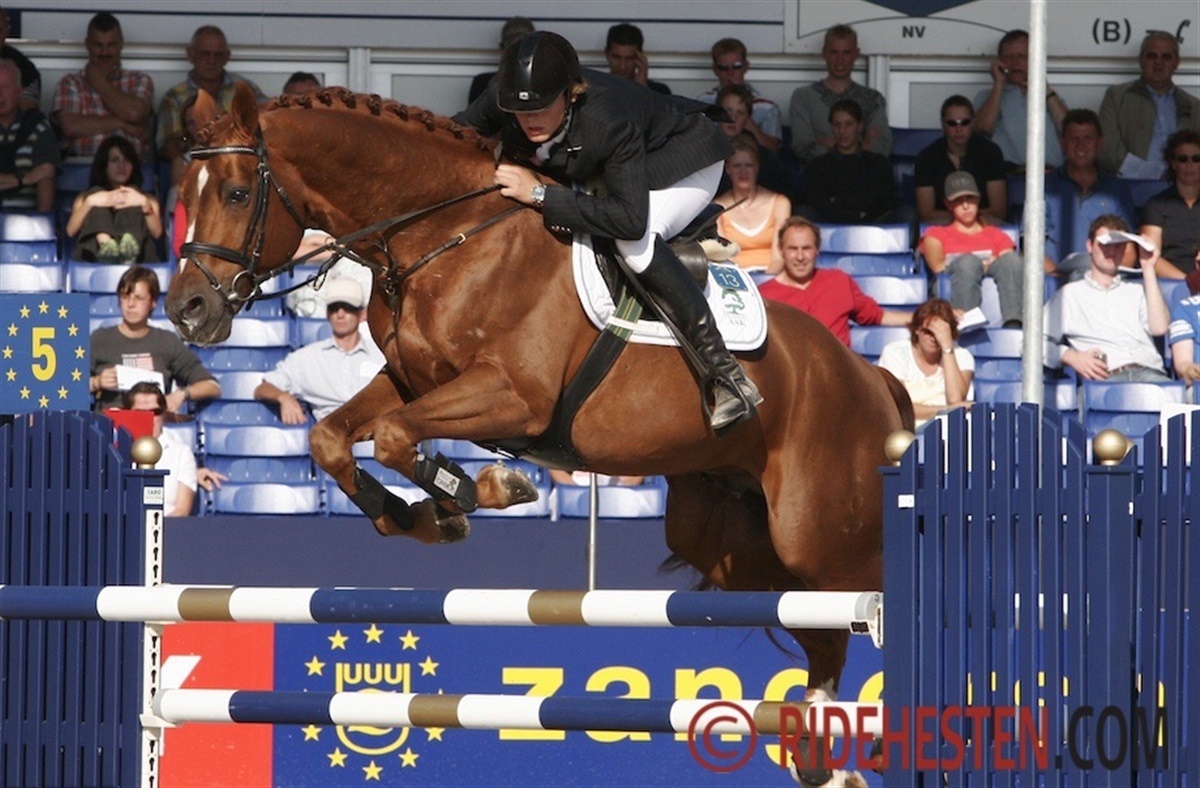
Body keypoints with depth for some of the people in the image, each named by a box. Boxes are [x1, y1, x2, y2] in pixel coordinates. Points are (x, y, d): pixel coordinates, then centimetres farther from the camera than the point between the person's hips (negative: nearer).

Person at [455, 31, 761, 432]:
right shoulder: (502, 100, -26)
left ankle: (727, 374, -32)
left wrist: (541, 194, -48)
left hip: (685, 166, -8)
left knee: (635, 241, -35)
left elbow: (631, 219, -47)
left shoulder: (608, 121, -44)